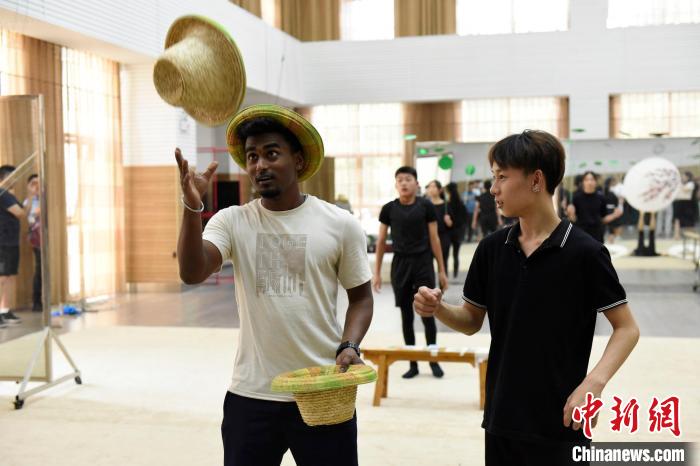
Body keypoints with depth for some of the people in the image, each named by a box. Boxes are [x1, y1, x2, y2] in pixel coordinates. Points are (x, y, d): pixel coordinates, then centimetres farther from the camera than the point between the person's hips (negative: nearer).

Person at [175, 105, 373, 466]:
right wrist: (192, 207, -28)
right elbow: (192, 273, -15)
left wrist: (349, 346, -10)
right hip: (251, 394, 1)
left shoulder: (339, 224, -1)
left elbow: (360, 296, 7)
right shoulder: (232, 221, -1)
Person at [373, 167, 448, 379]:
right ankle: (413, 364, 17)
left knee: (427, 315, 0)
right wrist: (377, 272, 5)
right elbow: (381, 241, 7)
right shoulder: (389, 209, 2)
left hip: (423, 263, -2)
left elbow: (434, 239, 1)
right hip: (400, 264, 2)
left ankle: (433, 360, 17)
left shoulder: (426, 206, -1)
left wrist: (441, 270, 0)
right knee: (406, 316, 7)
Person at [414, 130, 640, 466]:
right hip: (502, 418, 5)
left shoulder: (584, 252, -12)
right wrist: (437, 308, -11)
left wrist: (594, 382, -21)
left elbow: (626, 328, -6)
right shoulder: (492, 248, 2)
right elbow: (472, 321, 9)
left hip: (559, 422, -4)